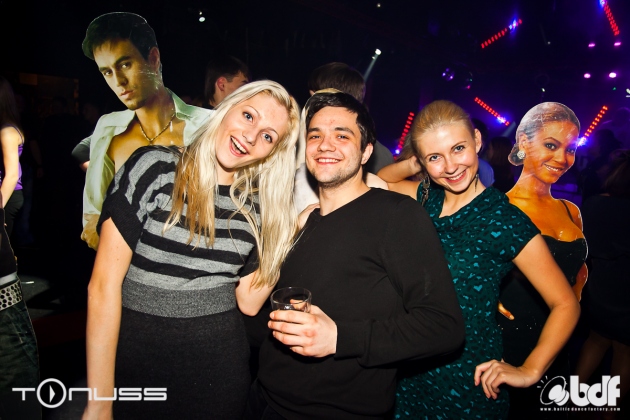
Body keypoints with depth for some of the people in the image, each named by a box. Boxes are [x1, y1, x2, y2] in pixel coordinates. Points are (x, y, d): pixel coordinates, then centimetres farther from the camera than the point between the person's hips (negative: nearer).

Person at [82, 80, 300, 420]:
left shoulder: (258, 206, -1)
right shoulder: (154, 167, -12)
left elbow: (249, 302, -1)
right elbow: (104, 284, -13)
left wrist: (288, 235, -5)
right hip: (136, 365, -3)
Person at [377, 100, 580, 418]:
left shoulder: (505, 221, -16)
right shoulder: (427, 199, -1)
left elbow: (565, 304, -9)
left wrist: (528, 372, -15)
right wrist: (412, 165, -2)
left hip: (468, 384, -5)